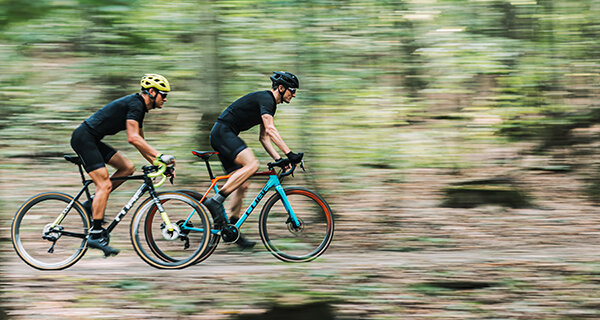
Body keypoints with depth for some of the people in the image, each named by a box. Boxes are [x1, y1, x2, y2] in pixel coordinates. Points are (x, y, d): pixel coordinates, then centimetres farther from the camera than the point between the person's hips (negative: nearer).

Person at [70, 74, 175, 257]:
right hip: (84, 138, -10)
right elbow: (133, 138, -24)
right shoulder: (135, 104, -14)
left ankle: (93, 203, 7)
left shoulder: (139, 108, 17)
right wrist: (160, 156, -25)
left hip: (92, 140, 10)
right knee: (104, 184, -14)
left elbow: (140, 143, 22)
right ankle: (96, 235, -15)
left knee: (128, 168, 6)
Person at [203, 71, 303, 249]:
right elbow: (270, 129, -26)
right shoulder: (265, 99, -13)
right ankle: (216, 201, -29)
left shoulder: (270, 104, 19)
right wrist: (289, 153, -31)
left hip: (226, 136, 11)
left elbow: (264, 137, 22)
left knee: (242, 185, 6)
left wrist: (277, 159, 11)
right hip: (222, 132, -11)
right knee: (251, 164, -29)